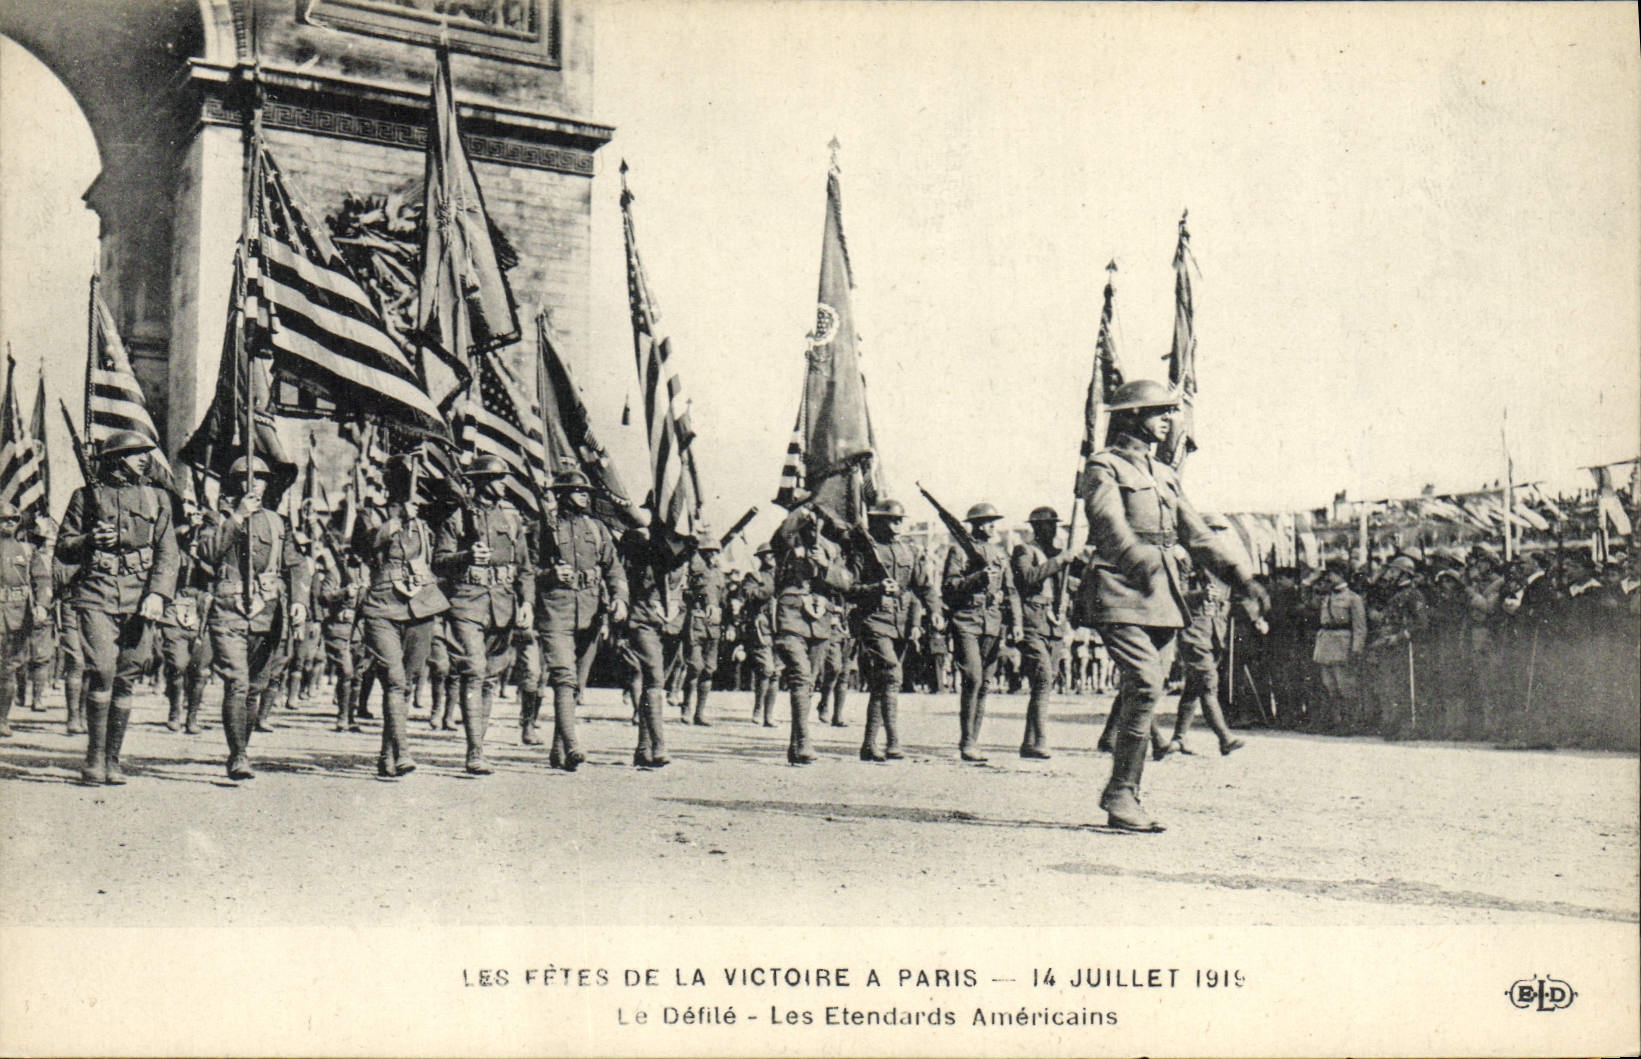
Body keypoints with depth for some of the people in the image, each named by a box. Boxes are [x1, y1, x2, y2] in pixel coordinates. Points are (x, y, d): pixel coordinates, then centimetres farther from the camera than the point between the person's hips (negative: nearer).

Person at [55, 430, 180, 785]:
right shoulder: (86, 496, 11)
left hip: (139, 597, 2)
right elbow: (63, 548, 13)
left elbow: (167, 552, 8)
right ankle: (94, 756, -6)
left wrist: (157, 594, -7)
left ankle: (113, 759, 9)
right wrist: (90, 540, -9)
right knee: (102, 670, -16)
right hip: (97, 594, -2)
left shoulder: (156, 498, 15)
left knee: (127, 678, 1)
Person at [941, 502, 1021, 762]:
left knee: (985, 683, 4)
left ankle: (973, 741, 11)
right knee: (973, 679, -15)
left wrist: (1016, 622, 10)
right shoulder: (959, 551, 2)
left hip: (992, 624, 6)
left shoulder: (999, 552, 18)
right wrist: (977, 578, -17)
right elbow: (948, 588, -6)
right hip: (965, 621, -5)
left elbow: (1011, 590, 20)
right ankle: (966, 743, -11)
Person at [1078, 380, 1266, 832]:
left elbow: (1198, 535, 22)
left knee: (1147, 693, 4)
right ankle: (1121, 796, -12)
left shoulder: (1164, 475, 23)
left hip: (1164, 598, 7)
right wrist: (1141, 562, -36)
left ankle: (1122, 795, 11)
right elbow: (1111, 525, -18)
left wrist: (1243, 578, 13)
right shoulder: (1105, 467, 0)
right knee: (1146, 686, -19)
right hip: (1122, 594, -7)